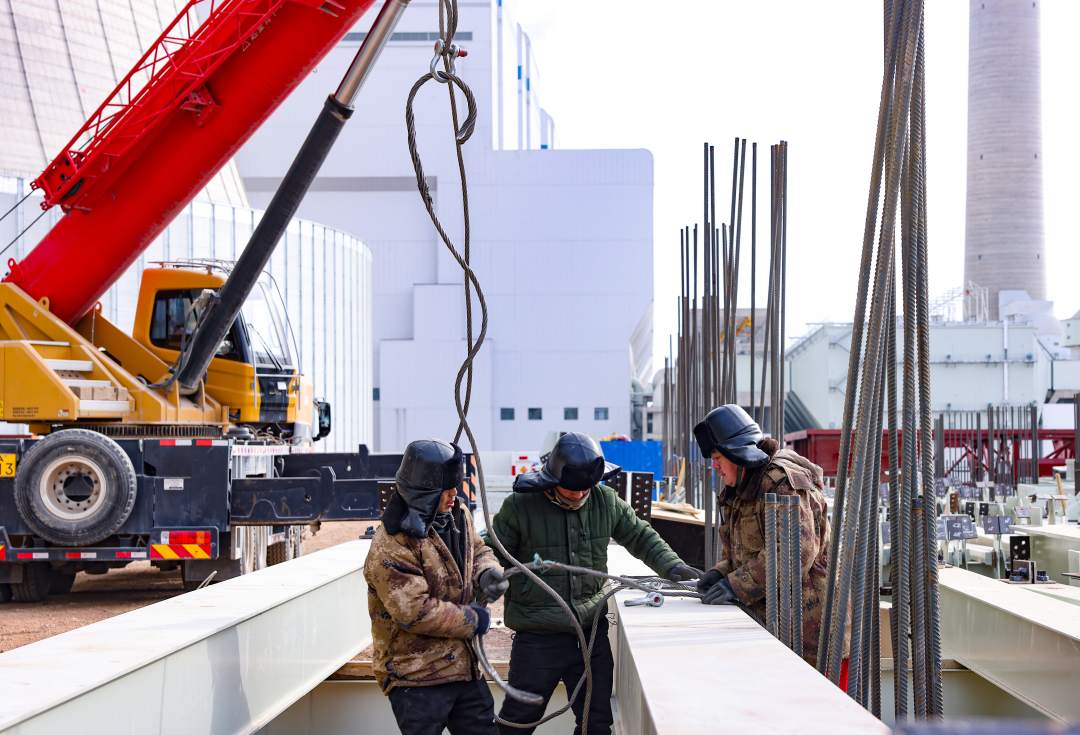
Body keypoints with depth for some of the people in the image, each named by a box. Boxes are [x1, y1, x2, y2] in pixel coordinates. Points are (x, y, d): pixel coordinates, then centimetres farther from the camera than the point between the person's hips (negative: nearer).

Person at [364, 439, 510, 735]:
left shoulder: (458, 516, 5)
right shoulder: (391, 546, -22)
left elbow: (478, 551, 22)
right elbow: (415, 613, -25)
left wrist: (489, 573, -4)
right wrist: (472, 619, -14)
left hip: (463, 665, 8)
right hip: (415, 679, -8)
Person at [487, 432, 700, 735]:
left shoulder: (605, 501, 2)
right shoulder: (520, 506, -9)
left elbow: (641, 536, 15)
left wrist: (671, 565, 2)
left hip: (592, 630, 4)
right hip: (537, 638, -4)